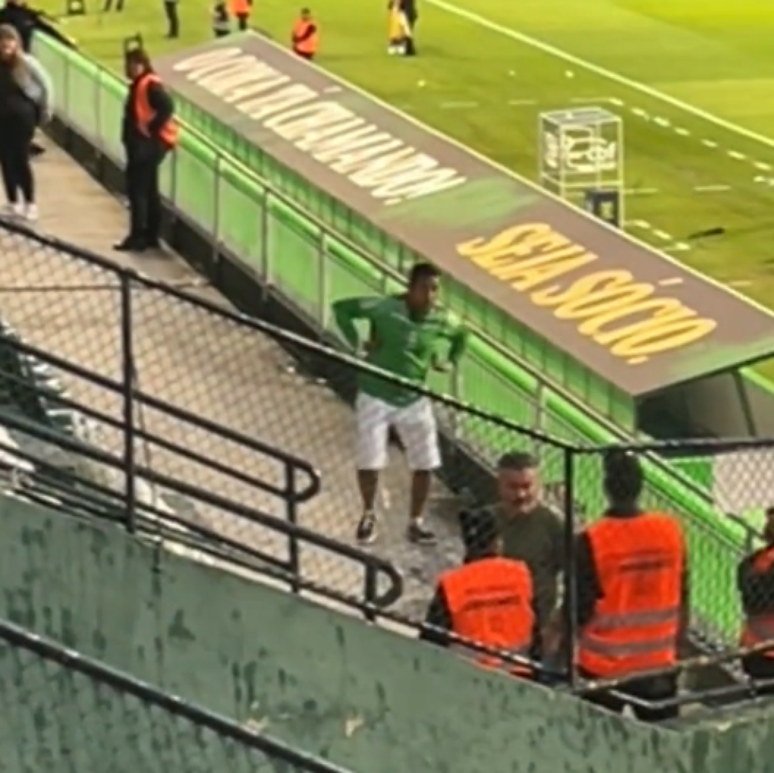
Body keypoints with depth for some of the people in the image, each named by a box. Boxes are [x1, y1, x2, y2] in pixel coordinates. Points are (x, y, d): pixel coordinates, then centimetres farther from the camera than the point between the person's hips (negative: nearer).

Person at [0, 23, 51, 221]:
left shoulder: (26, 62, -11)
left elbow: (46, 86, -2)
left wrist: (45, 112, 2)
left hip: (22, 117, -4)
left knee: (21, 160, -2)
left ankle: (30, 203, 9)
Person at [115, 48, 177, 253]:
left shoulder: (151, 85, -17)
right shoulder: (138, 85, 14)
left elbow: (167, 107, -28)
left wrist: (151, 129, -23)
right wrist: (128, 136, 10)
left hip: (148, 144, -11)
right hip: (140, 144, 11)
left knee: (137, 189, -9)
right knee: (149, 190, 15)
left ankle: (137, 237, -7)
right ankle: (151, 236, 22)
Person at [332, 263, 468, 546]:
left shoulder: (442, 321, -7)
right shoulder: (385, 308, -20)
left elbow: (462, 335, 17)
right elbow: (342, 308, -15)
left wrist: (450, 361, 3)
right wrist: (356, 344, -18)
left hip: (414, 400, 3)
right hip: (376, 397, -3)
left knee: (425, 464, 1)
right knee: (369, 462, -1)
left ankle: (416, 523, 19)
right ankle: (368, 515, 24)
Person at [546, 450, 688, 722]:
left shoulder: (592, 541, -18)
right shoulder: (670, 531, -5)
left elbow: (579, 610, -12)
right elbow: (681, 601, 4)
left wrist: (553, 633, 8)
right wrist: (676, 648, 17)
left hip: (604, 668, -3)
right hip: (658, 665, 3)